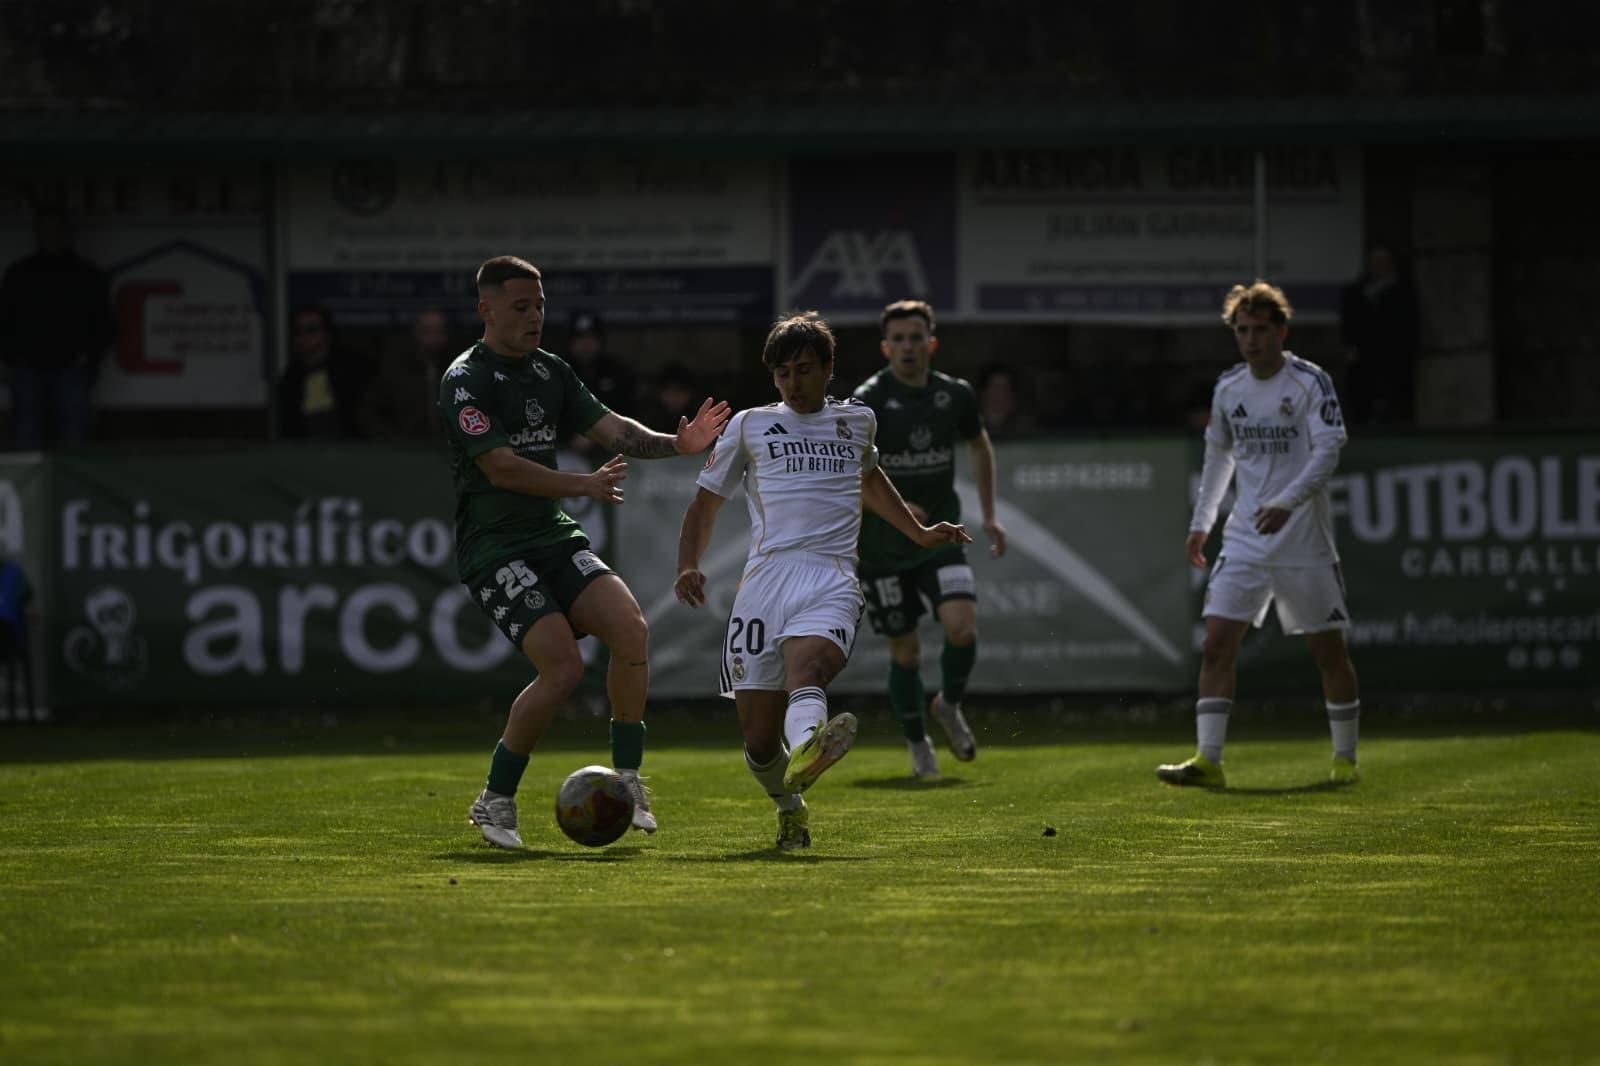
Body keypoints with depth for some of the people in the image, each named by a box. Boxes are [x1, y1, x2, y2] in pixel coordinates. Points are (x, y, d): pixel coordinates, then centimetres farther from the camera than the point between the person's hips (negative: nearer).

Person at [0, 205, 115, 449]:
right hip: (29, 369, 1)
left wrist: (89, 356, -1)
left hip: (72, 369, -1)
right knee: (28, 438, -8)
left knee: (73, 439, -9)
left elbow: (104, 324, 13)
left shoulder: (87, 275, 11)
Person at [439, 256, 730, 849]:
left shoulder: (550, 372, 14)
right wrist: (582, 485, -21)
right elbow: (501, 466, -18)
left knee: (630, 628, -16)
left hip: (554, 536, 7)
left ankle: (627, 779, -3)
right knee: (563, 667, -20)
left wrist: (675, 444, -6)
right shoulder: (465, 380, -9)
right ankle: (495, 803, -3)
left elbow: (610, 428, 10)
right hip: (494, 548, -7)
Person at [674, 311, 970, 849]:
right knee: (759, 738, -3)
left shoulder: (858, 420, 23)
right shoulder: (750, 426, 18)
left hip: (832, 581, -1)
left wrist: (920, 533, 44)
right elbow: (704, 503, 21)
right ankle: (790, 808, 26)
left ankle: (806, 755, -65)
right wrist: (688, 567, 4)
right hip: (765, 578, 1)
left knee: (806, 670, -35)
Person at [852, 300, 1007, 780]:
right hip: (882, 545, -2)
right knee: (905, 651, 2)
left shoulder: (955, 395, 0)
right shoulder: (869, 401, -13)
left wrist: (989, 515, 16)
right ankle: (918, 745, 23)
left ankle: (949, 705, 12)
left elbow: (979, 446, 20)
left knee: (963, 627, -17)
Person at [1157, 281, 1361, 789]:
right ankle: (1208, 760, -11)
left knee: (1328, 650, 4)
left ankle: (1345, 758, 19)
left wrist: (1288, 502, -30)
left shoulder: (1311, 382, -8)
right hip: (1245, 539, 4)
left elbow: (1328, 449, -17)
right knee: (1217, 643, -9)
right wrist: (1201, 523, 20)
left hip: (1304, 541, -4)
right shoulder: (1228, 389, 8)